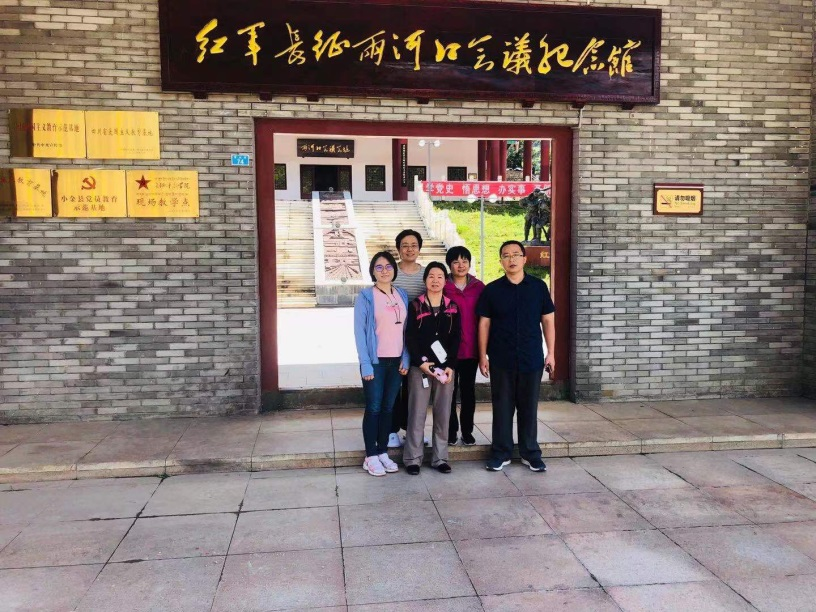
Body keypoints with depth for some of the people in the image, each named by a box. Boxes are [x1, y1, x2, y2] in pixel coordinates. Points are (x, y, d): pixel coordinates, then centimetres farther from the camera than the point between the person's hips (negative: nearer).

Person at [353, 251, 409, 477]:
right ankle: (371, 457, 10)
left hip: (396, 361, 4)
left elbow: (405, 329, 9)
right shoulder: (365, 296, -6)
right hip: (375, 361, -4)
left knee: (388, 408, 10)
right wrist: (365, 363, -13)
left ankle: (383, 452, 20)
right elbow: (359, 331, -8)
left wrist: (406, 358, 1)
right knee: (373, 408, 1)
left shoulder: (402, 295, 8)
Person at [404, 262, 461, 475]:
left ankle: (440, 457, 17)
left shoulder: (452, 307, 8)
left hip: (445, 367, 2)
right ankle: (413, 458, 9)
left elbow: (455, 338, 4)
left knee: (443, 413, 6)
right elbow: (410, 337, -3)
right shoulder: (415, 305, 1)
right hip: (420, 367, -2)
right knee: (417, 413, -1)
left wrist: (450, 365, -6)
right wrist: (420, 362, -13)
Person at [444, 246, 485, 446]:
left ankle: (467, 431, 21)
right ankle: (450, 431, 19)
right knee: (449, 390, 7)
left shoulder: (479, 287, 4)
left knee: (468, 390, 10)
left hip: (471, 348, 2)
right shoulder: (443, 287, -2)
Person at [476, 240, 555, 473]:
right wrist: (483, 356, 0)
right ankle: (500, 453, 19)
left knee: (529, 407, 9)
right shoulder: (491, 290, 1)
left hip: (532, 359, 0)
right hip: (501, 360, 0)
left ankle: (530, 453, 21)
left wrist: (550, 352, 2)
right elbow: (484, 324, 3)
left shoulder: (538, 287, 3)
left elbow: (548, 320, 6)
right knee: (502, 407, 7)